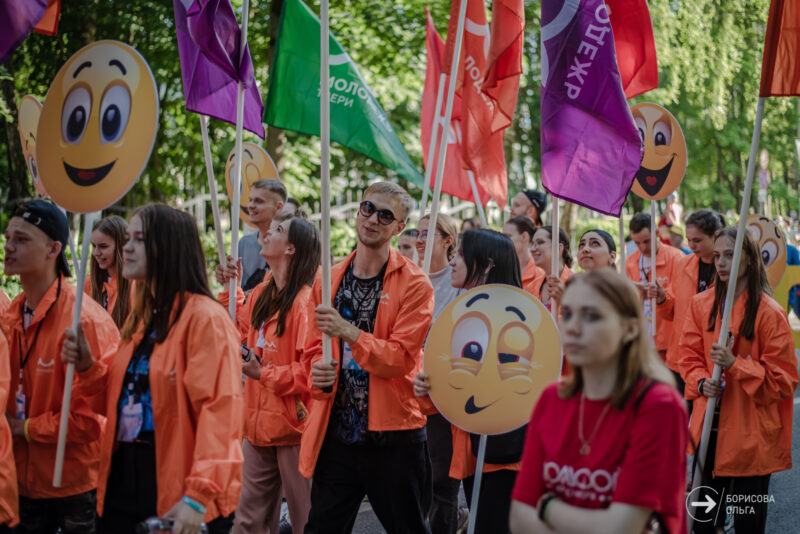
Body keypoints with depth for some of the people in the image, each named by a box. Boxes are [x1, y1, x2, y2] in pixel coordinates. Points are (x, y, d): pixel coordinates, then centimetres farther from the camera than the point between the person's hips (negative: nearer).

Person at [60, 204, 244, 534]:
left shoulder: (206, 318, -14)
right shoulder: (141, 317, 13)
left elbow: (219, 412, -20)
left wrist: (198, 495, -25)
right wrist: (88, 366, 1)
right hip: (123, 481, 8)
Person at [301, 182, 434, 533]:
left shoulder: (414, 284, -6)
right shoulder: (328, 280, 8)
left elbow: (402, 357, -15)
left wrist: (347, 331, -26)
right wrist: (318, 372, -7)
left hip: (392, 436, -4)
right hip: (336, 432, 4)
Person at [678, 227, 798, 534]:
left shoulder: (770, 313, -10)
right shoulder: (701, 304, 5)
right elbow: (689, 357, 12)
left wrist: (735, 364, -20)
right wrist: (701, 382, -10)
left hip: (751, 436, -4)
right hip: (709, 429, 4)